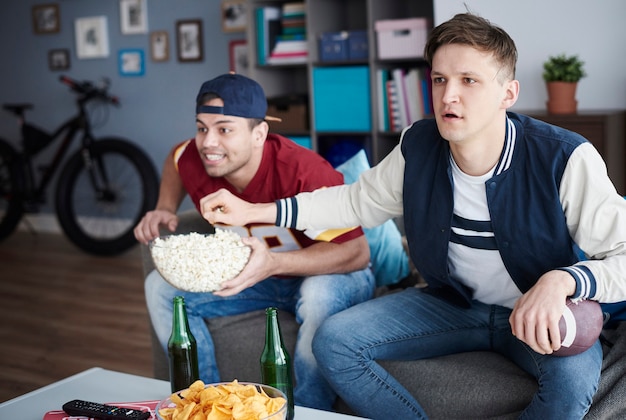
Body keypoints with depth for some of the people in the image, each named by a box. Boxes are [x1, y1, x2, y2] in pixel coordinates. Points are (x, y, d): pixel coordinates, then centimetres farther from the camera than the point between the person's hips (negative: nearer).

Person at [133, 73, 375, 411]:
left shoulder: (304, 171, -34)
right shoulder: (193, 161, -14)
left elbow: (357, 252, -35)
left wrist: (274, 262, -48)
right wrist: (165, 210, -3)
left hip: (330, 275, -6)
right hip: (260, 277, 6)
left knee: (319, 295, -41)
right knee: (162, 287, -4)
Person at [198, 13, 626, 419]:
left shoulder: (564, 160, -25)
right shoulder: (418, 146, -10)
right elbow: (359, 200, 7)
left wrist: (560, 281, -45)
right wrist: (255, 211, -1)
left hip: (540, 314, -4)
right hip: (451, 302, 4)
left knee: (574, 373, -37)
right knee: (333, 341, -10)